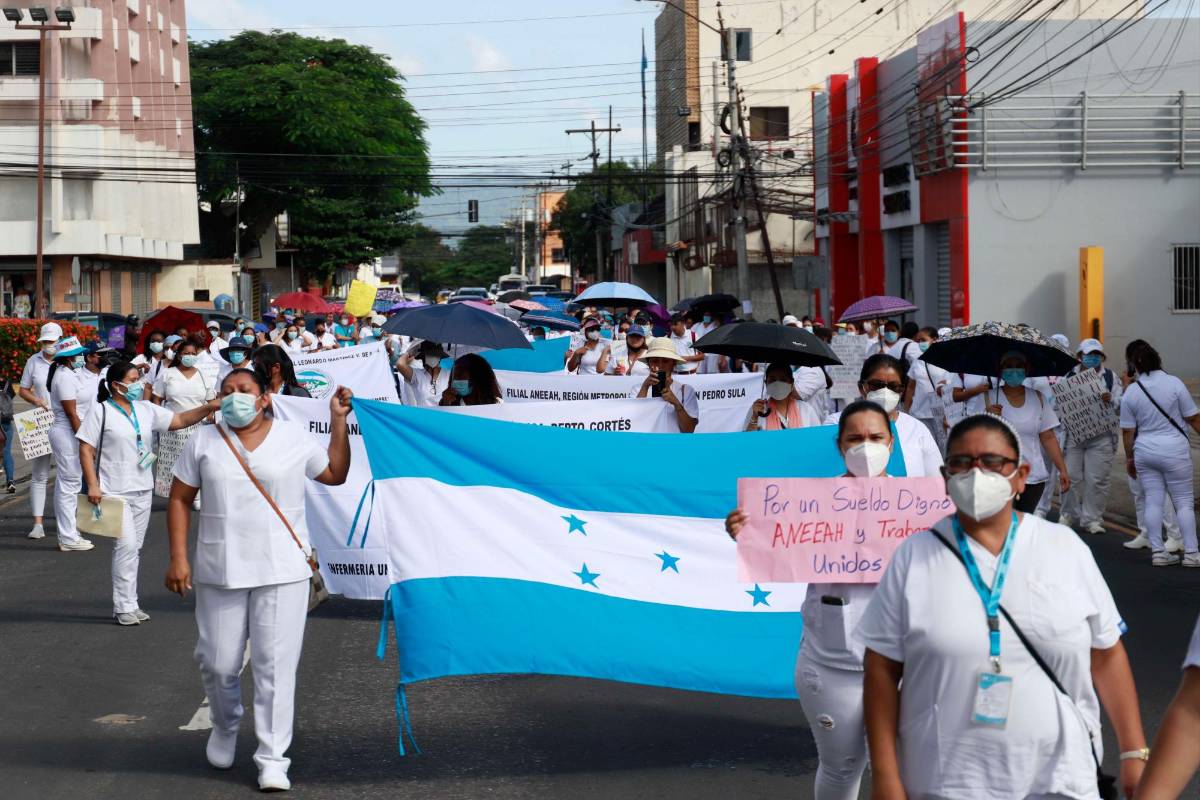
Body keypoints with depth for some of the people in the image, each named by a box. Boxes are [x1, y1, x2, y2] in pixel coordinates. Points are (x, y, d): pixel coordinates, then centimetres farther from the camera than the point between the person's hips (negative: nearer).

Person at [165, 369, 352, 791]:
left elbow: (336, 474, 13)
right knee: (218, 662, 7)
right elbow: (180, 500, 6)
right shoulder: (204, 441, 4)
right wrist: (178, 558, -2)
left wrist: (338, 420, 5)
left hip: (282, 571, -1)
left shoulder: (294, 437, 4)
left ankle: (272, 759, 5)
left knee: (276, 666, -3)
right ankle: (224, 727, 38)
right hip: (220, 572, 1)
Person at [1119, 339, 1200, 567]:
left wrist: (1129, 458, 14)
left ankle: (1158, 551, 8)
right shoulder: (1173, 383, -11)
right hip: (1174, 450, -3)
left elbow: (1128, 431, 2)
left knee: (1153, 501, 8)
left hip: (1145, 451, 3)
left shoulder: (1131, 392, -3)